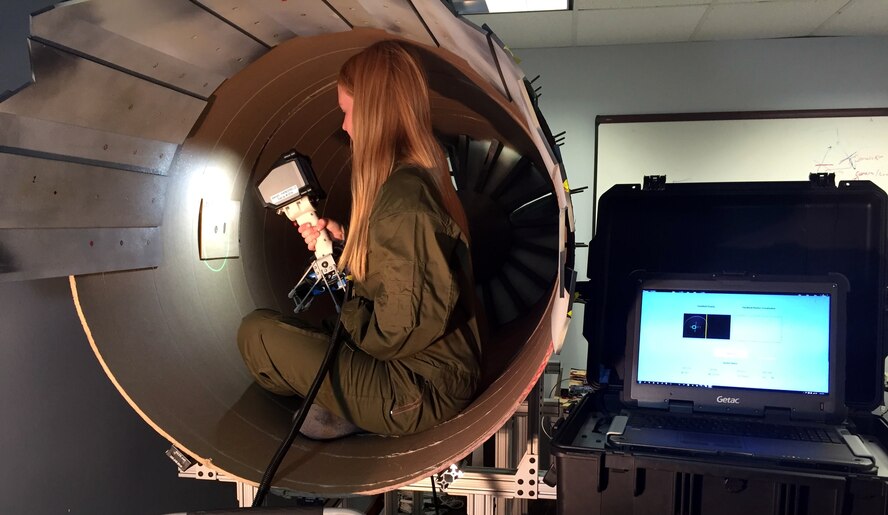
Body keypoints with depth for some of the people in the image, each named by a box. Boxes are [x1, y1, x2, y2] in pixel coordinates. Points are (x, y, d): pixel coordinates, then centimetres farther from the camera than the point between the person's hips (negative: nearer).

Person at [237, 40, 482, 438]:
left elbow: (397, 332, -25)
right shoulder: (425, 175, 5)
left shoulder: (399, 200, -25)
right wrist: (342, 243, 6)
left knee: (256, 331, -4)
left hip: (420, 395, -9)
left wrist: (344, 308, -7)